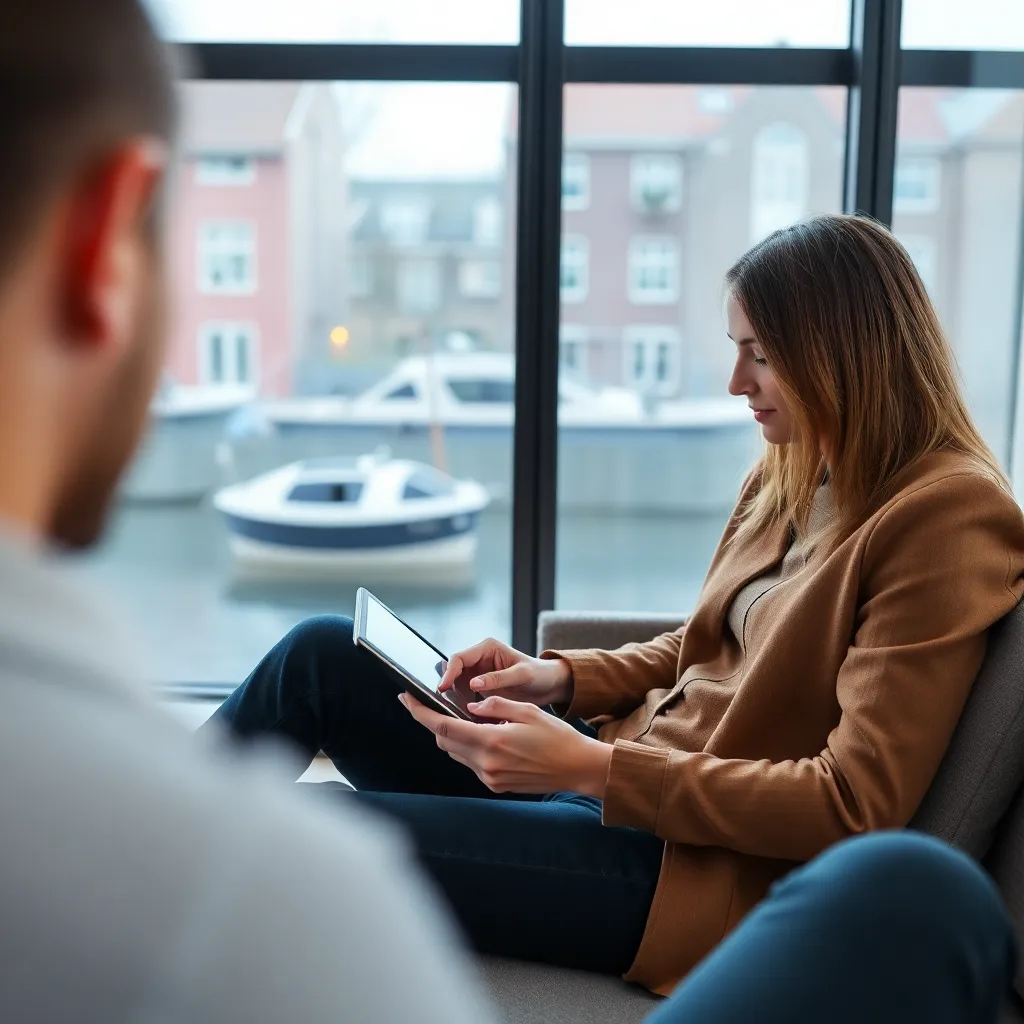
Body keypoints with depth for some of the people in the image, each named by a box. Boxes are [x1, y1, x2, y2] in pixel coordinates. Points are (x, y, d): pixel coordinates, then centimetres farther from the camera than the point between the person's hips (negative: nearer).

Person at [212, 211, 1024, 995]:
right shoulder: (791, 476, 10)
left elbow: (857, 807, -19)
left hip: (706, 871, -8)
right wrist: (560, 677, 0)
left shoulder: (949, 516, -15)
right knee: (321, 653, -1)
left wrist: (593, 768, -23)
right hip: (626, 776, 8)